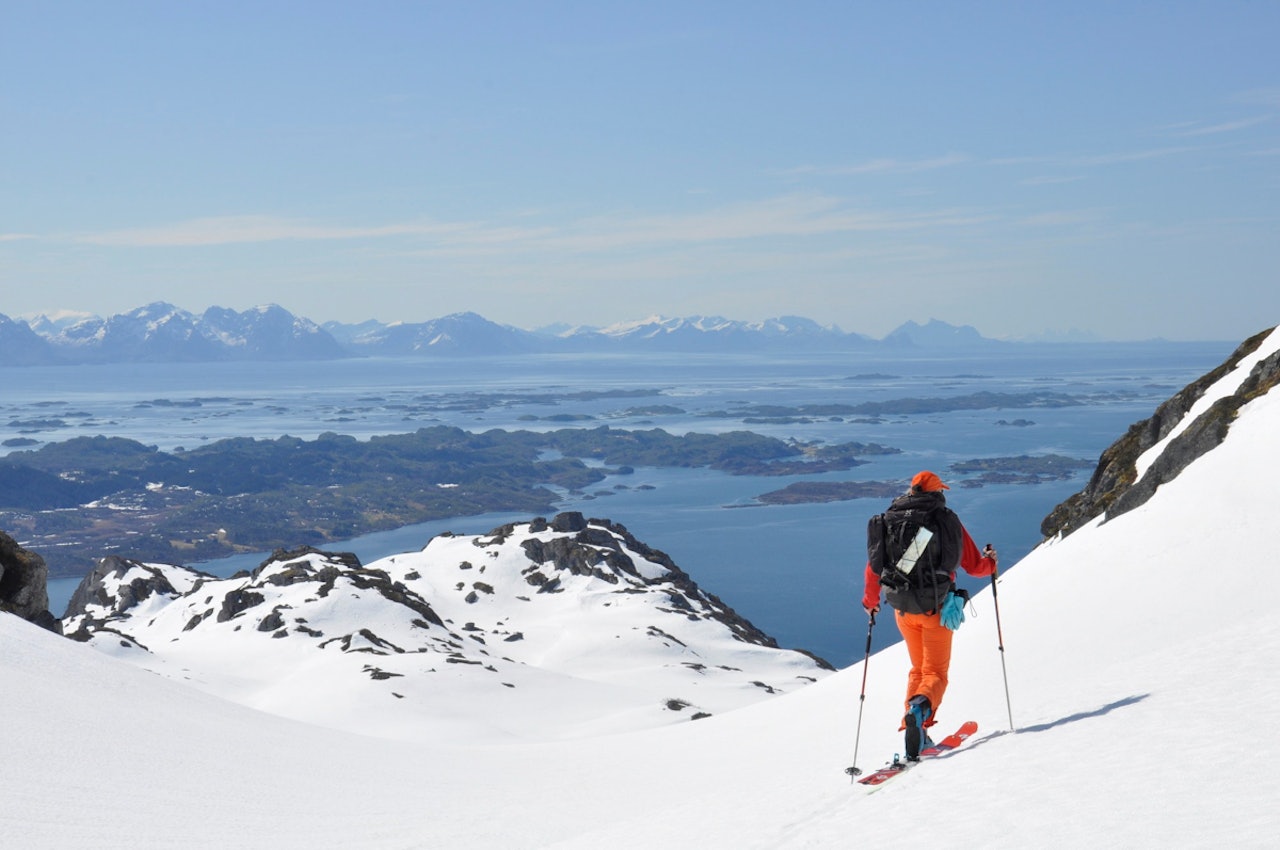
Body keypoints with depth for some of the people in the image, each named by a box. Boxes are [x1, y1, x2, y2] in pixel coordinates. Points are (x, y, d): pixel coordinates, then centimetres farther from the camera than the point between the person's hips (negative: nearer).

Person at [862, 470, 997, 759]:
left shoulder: (889, 520, 3)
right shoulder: (947, 520, -4)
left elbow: (874, 568, 7)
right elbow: (975, 566, 2)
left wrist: (870, 601, 25)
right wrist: (990, 560, 26)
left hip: (903, 609, 3)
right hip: (936, 608, -3)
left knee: (918, 668, 21)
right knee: (935, 673, 5)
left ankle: (916, 732, 10)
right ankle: (920, 708, -27)